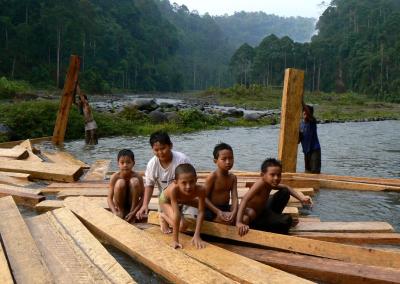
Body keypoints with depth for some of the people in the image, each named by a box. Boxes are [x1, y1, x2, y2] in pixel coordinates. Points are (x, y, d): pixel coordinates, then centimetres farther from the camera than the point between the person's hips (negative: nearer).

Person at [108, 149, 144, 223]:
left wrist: (134, 212, -28)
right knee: (120, 183, -28)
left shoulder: (137, 176, -19)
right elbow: (109, 198, -18)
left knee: (134, 181, -25)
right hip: (119, 204, 0)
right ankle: (120, 212, -7)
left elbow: (143, 197, -17)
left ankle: (132, 210, -13)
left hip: (132, 203, 0)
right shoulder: (115, 177, -19)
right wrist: (115, 212, -35)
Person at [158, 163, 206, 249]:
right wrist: (175, 240, -43)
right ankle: (163, 216, 10)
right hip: (166, 200, -4)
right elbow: (176, 215, -44)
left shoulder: (200, 190, -38)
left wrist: (197, 235, -38)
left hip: (182, 200, 4)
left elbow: (200, 212, -32)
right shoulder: (173, 189, -45)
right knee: (182, 226, -20)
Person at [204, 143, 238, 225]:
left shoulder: (233, 177, 1)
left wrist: (234, 212, -26)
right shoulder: (212, 177, -15)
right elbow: (205, 197, -14)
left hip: (226, 208, 7)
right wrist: (218, 212, -24)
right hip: (212, 209, -7)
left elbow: (234, 197, -7)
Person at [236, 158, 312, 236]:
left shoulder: (271, 183, -7)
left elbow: (286, 188, 11)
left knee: (285, 192, 2)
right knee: (286, 221, -25)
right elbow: (244, 200, -44)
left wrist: (301, 197, -5)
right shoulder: (260, 183, -32)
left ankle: (274, 216, 15)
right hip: (254, 217, -8)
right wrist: (239, 223, -54)